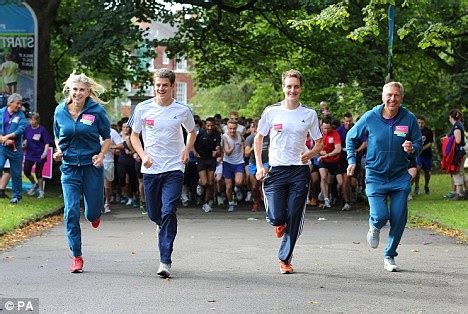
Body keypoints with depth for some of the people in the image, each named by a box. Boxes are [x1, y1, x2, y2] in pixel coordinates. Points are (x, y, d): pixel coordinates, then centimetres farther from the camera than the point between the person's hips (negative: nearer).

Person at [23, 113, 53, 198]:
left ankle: (41, 191, 17)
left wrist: (45, 152, -21)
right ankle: (34, 184, 29)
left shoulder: (42, 130, -13)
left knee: (38, 173, 1)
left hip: (40, 155, -4)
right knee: (26, 171, 0)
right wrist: (25, 144, -4)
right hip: (30, 154, 5)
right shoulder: (28, 128, 0)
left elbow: (47, 143, -10)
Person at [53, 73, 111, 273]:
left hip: (92, 166, -1)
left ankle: (95, 214, 47)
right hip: (69, 168, 1)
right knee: (71, 213, -8)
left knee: (92, 213, 6)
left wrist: (101, 155, -14)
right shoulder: (60, 111, 0)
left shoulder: (97, 111, -7)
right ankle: (76, 257, 2)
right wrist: (58, 151, -4)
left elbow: (107, 138, 3)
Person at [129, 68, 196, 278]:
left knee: (168, 212, -15)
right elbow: (134, 135, 11)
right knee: (154, 214, 10)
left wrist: (186, 150, 1)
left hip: (174, 168, -2)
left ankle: (165, 261, -13)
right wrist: (143, 155, -5)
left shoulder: (182, 111, -1)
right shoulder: (143, 108, -1)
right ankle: (167, 231, 47)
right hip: (150, 169, 2)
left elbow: (192, 132, 18)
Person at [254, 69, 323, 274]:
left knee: (294, 220, 1)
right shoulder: (271, 112, 2)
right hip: (276, 170, -1)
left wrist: (309, 154, -11)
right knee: (276, 216, -12)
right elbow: (259, 138, 10)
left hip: (300, 171, 1)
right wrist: (259, 166, 1)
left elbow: (319, 143, 11)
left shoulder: (309, 114, 5)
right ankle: (279, 224, 26)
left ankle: (285, 259, 15)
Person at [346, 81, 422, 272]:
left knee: (398, 219, 1)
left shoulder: (409, 119, -6)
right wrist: (352, 160, 1)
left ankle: (390, 256, 22)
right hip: (375, 176, -1)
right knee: (380, 216, -15)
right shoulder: (370, 117, -7)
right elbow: (351, 137, 9)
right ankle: (374, 228, 25)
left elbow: (418, 143, 4)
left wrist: (412, 149, -19)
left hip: (400, 177, 2)